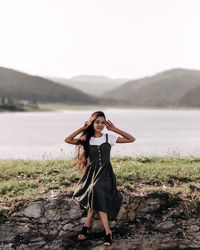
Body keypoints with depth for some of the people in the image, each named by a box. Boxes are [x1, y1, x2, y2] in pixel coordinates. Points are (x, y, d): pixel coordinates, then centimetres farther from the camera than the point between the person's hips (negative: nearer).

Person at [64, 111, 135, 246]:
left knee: (96, 191, -27)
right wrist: (83, 128, -2)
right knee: (97, 199, -21)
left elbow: (131, 139, 2)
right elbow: (67, 140, -4)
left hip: (105, 173, -1)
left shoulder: (109, 138, 4)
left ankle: (87, 226, -12)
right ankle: (108, 232, -13)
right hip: (91, 172, 1)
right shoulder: (87, 139, 6)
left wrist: (114, 129, -2)